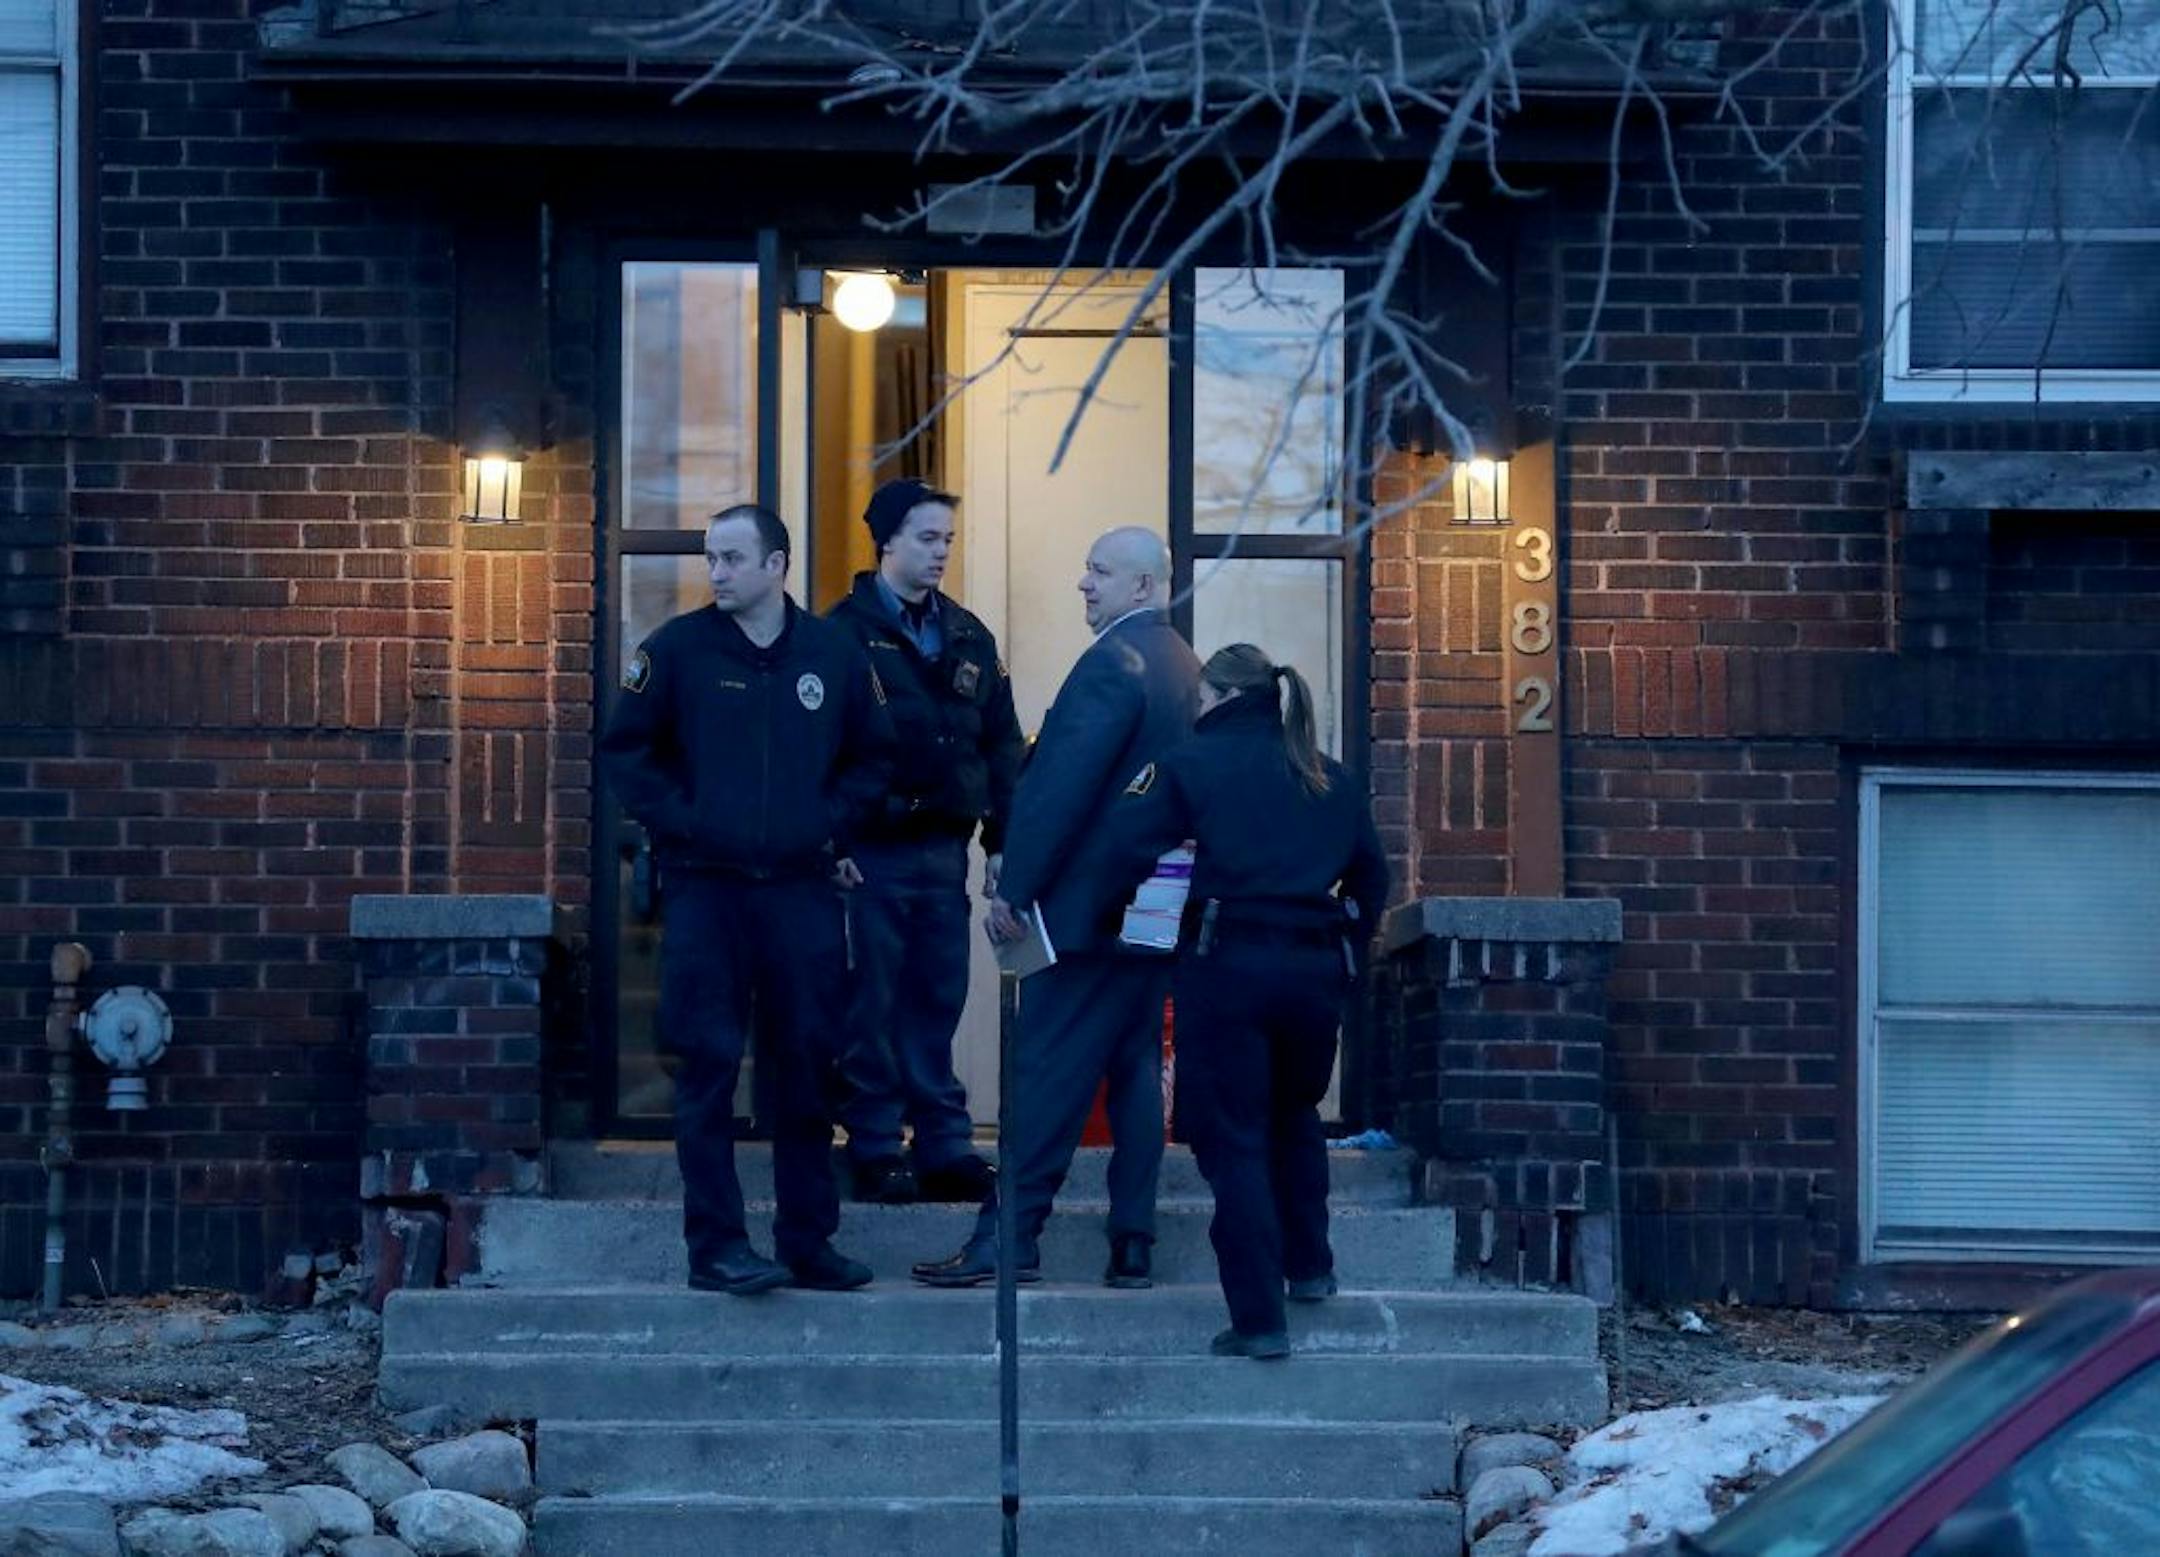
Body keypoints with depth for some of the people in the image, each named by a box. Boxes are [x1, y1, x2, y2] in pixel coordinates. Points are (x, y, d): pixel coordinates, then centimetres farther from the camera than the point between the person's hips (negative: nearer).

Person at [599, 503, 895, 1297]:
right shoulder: (678, 649, -1)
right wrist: (678, 821, -7)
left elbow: (873, 755, 15)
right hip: (704, 888, -2)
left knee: (808, 1067, 6)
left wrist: (832, 825, 3)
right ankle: (716, 1245, 1)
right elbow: (626, 749, 3)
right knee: (708, 1068, -3)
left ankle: (809, 1239, 14)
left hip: (802, 889, 2)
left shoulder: (833, 652, 5)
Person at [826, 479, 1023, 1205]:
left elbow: (1002, 746, 15)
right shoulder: (846, 631, -4)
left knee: (938, 1002, 8)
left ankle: (946, 1149, 12)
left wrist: (1002, 843, 8)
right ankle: (876, 1152, 6)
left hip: (943, 848, 5)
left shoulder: (968, 639, 13)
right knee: (873, 1007, 0)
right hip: (872, 850, -5)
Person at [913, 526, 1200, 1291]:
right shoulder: (1183, 667, 14)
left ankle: (1010, 1234, -6)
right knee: (1136, 1068, 9)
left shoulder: (1112, 662, -15)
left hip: (1090, 904, -9)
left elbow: (1063, 786, -20)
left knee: (1046, 1070, -6)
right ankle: (1132, 1242, 10)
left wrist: (1015, 888, -17)